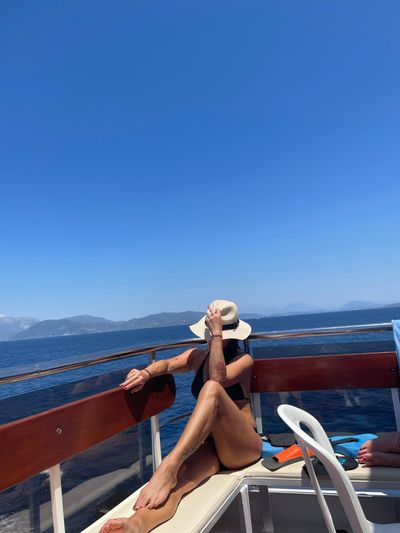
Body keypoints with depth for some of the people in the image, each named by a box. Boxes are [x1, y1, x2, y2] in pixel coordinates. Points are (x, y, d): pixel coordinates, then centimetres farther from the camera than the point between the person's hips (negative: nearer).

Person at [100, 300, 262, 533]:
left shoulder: (244, 360, -1)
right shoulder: (198, 356, 13)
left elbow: (217, 379, -22)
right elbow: (168, 364, -7)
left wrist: (217, 334, -20)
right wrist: (147, 373, -28)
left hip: (243, 446, -3)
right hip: (207, 445, 4)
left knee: (212, 389, -33)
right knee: (179, 477, -33)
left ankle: (168, 466, -46)